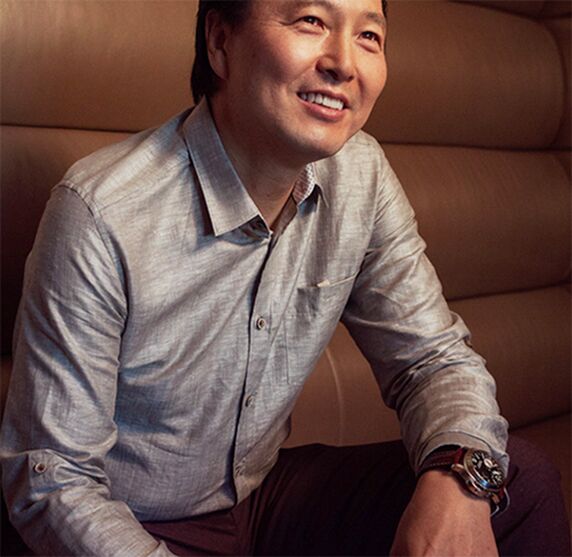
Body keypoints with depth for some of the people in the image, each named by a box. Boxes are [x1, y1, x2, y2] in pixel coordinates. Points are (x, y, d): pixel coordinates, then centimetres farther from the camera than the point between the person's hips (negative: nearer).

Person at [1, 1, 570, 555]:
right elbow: (51, 481, -19)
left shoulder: (361, 173, -6)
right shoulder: (101, 214, -25)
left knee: (522, 484, -12)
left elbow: (432, 356, -2)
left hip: (268, 491, 6)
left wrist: (459, 472, -24)